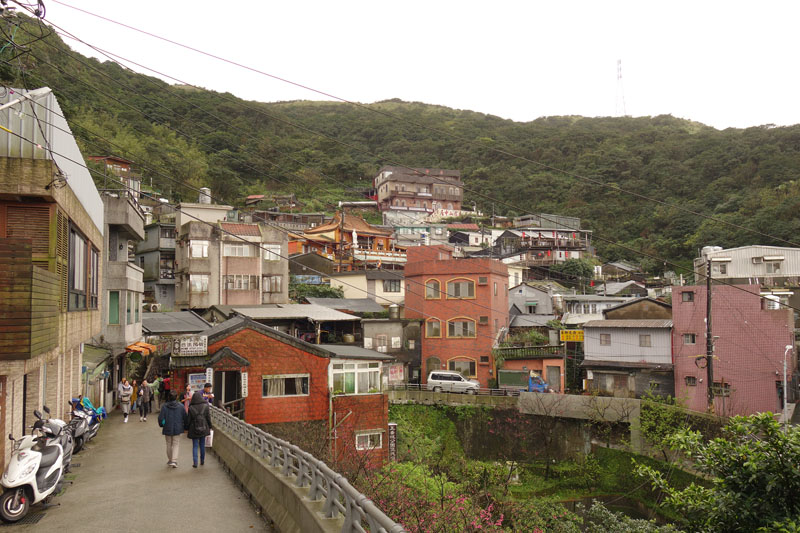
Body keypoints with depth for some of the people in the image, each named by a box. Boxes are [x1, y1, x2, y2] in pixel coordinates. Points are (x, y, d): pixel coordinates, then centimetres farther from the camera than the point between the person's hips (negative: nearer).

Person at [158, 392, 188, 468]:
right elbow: (185, 418, 2)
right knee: (175, 444, 6)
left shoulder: (164, 406, -9)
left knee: (169, 445, 15)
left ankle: (170, 460, 25)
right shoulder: (180, 406, -3)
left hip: (167, 429, 0)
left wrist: (162, 425, 10)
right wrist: (185, 427, 15)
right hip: (177, 429, 0)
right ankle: (174, 461, -8)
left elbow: (160, 418, -11)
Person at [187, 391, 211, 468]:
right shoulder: (205, 406, -7)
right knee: (202, 445, 15)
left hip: (194, 429, -2)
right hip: (203, 428, 2)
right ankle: (202, 461, 25)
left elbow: (189, 419, -5)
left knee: (195, 446, 5)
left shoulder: (191, 408, -10)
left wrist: (187, 428, 8)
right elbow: (208, 417, -2)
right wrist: (209, 427, 9)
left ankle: (195, 462, -2)